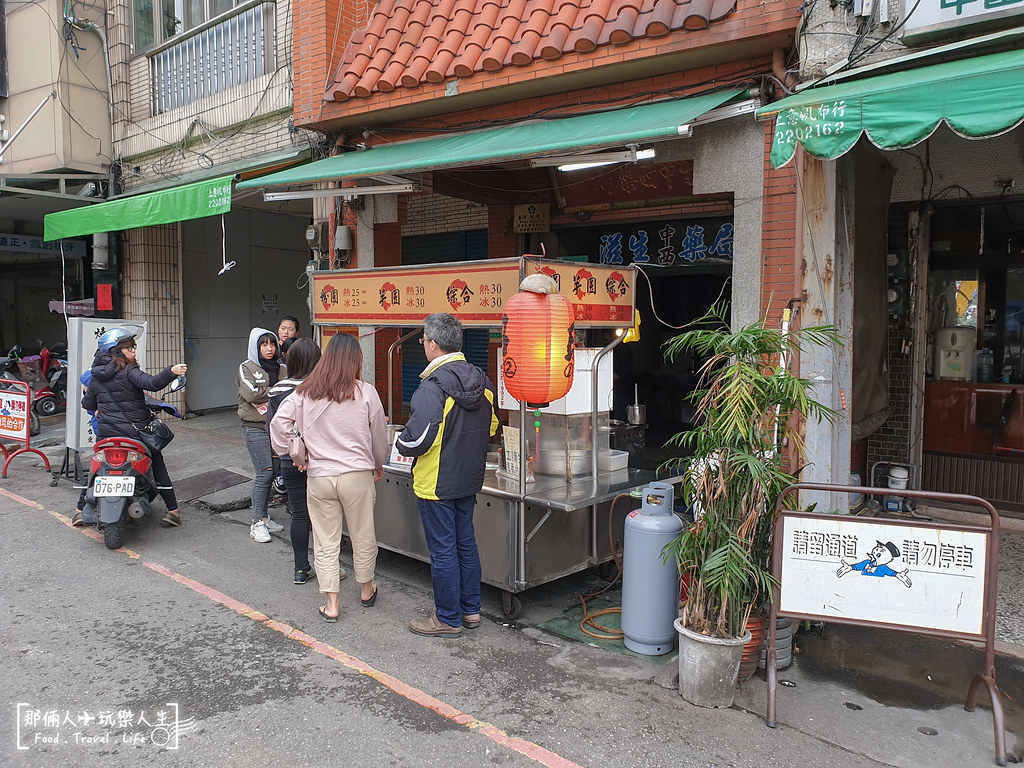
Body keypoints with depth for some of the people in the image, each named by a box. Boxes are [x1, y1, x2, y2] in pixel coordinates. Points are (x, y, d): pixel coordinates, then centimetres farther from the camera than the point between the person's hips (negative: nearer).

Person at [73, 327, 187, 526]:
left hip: (106, 434, 5)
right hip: (135, 432, -4)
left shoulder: (96, 377, 7)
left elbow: (87, 404, 17)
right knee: (158, 465, 9)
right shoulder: (128, 371, -13)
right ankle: (172, 509, 5)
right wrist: (171, 372, -42)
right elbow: (152, 383, -31)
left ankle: (80, 509, 26)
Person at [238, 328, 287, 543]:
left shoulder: (281, 369, 14)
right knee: (265, 473, -9)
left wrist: (265, 395, -11)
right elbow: (251, 393, -15)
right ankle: (258, 523, 0)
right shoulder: (247, 368, 0)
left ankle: (263, 518, 20)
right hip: (255, 426, -5)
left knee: (272, 472, 6)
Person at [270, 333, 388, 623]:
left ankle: (331, 604, 16)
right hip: (357, 475, -1)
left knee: (325, 542, 11)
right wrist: (378, 465, 20)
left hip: (318, 476, 1)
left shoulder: (305, 393, -1)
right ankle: (366, 590, 34)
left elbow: (279, 423, -3)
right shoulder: (366, 393, -6)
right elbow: (378, 436, 3)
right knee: (363, 536, 16)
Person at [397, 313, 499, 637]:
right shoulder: (482, 380, 2)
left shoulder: (433, 385, -23)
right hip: (470, 478, 8)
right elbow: (491, 426, 14)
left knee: (442, 551, 4)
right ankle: (471, 610, 30)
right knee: (465, 542, 19)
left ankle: (448, 619, 17)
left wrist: (401, 443, -5)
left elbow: (417, 439, -27)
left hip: (436, 483, -8)